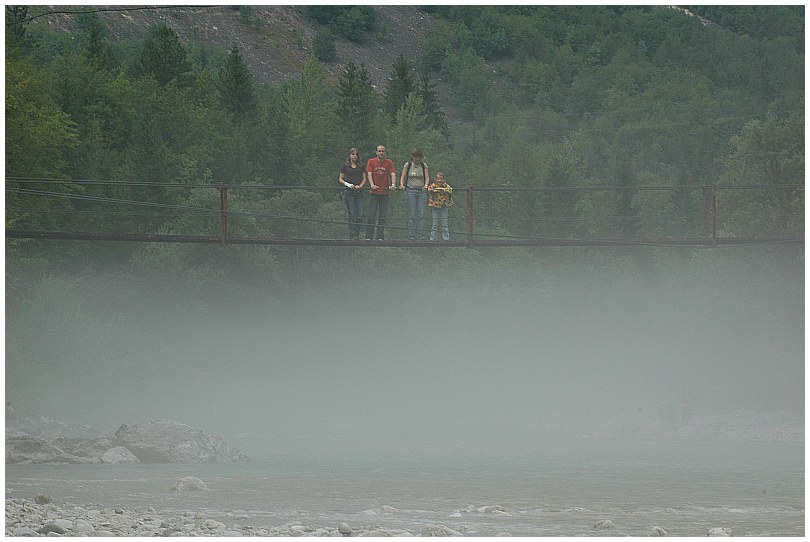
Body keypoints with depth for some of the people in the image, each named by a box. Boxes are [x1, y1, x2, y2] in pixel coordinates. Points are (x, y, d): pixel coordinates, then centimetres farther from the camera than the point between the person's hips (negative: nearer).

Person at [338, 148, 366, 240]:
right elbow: (340, 179, 7)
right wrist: (348, 184, -11)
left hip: (359, 192, 3)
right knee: (352, 215, -7)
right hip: (349, 192, -3)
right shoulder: (345, 166, 6)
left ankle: (357, 233, 10)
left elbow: (364, 179, 14)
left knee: (360, 216, -4)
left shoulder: (361, 167, 14)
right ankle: (353, 236, -6)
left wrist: (360, 186, -6)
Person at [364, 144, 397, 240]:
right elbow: (369, 174, -6)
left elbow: (393, 174, -5)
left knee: (382, 216, 3)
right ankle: (368, 237, -3)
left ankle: (380, 237, 8)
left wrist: (393, 184, -23)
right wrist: (372, 184, -23)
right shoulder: (371, 161, 3)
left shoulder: (389, 162, 5)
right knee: (372, 215, -4)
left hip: (384, 193, 1)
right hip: (374, 193, -1)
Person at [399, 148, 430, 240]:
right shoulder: (407, 165, 5)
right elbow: (403, 176, 3)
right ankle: (411, 237, 0)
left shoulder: (424, 166, 8)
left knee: (421, 215, -3)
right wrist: (402, 185, -16)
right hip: (410, 190, -1)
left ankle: (421, 236, 0)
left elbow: (427, 177, 2)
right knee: (412, 215, -3)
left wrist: (426, 185, -18)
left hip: (422, 191, 1)